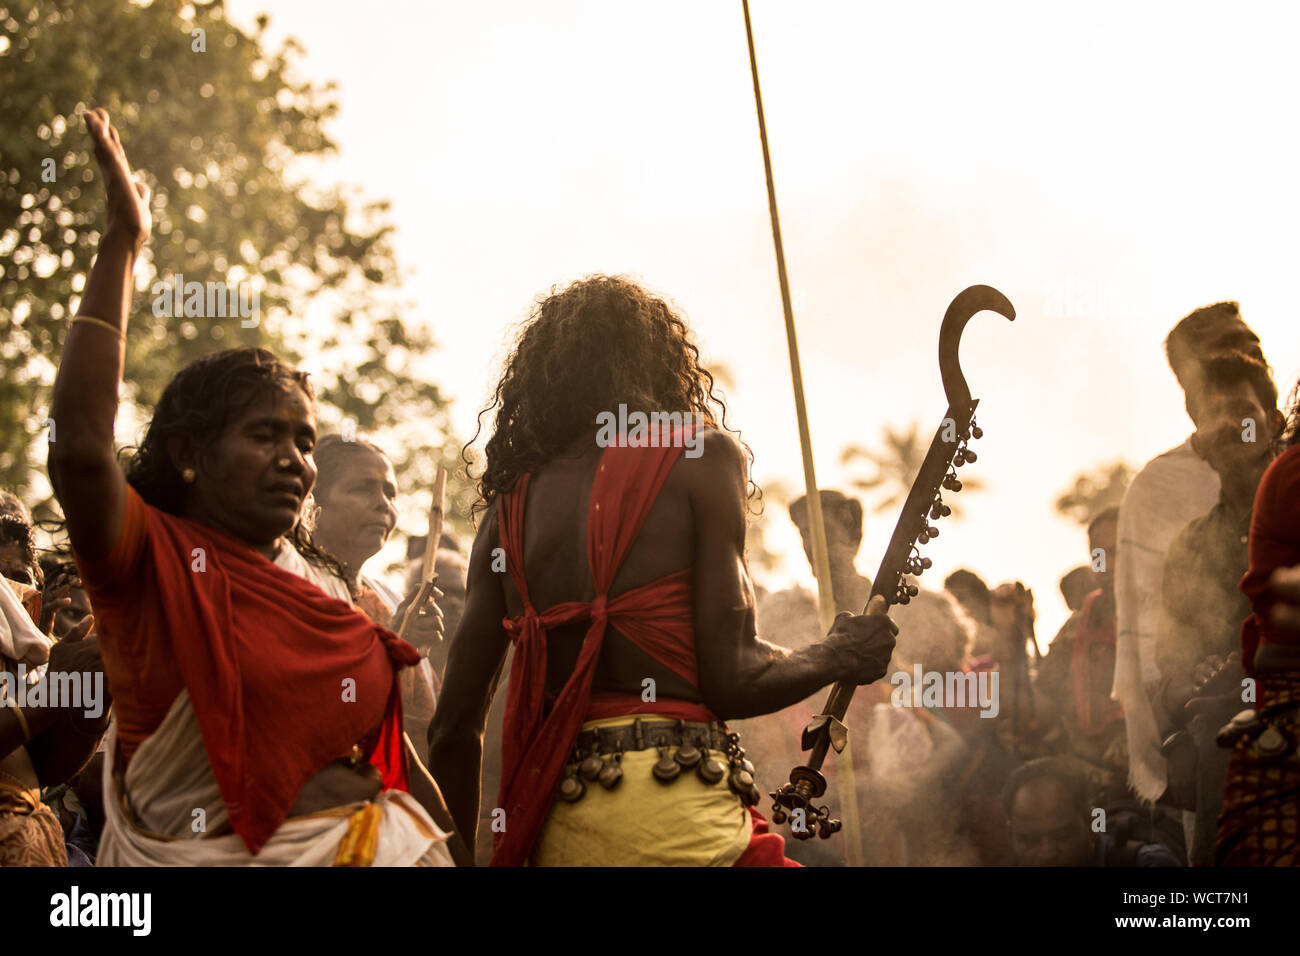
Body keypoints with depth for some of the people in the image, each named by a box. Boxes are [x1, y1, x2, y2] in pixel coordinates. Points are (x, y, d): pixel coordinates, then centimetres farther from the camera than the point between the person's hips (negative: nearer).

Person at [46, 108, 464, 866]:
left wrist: (456, 855, 14)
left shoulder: (324, 584, 15)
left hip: (378, 844, 5)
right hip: (218, 854, -5)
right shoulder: (155, 564, -2)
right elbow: (80, 448, -20)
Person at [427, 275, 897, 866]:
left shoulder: (511, 500, 14)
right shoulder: (699, 454, 1)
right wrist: (840, 656, 13)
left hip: (550, 833, 6)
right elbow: (733, 680, -6)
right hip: (675, 816, -6)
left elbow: (455, 726, 11)